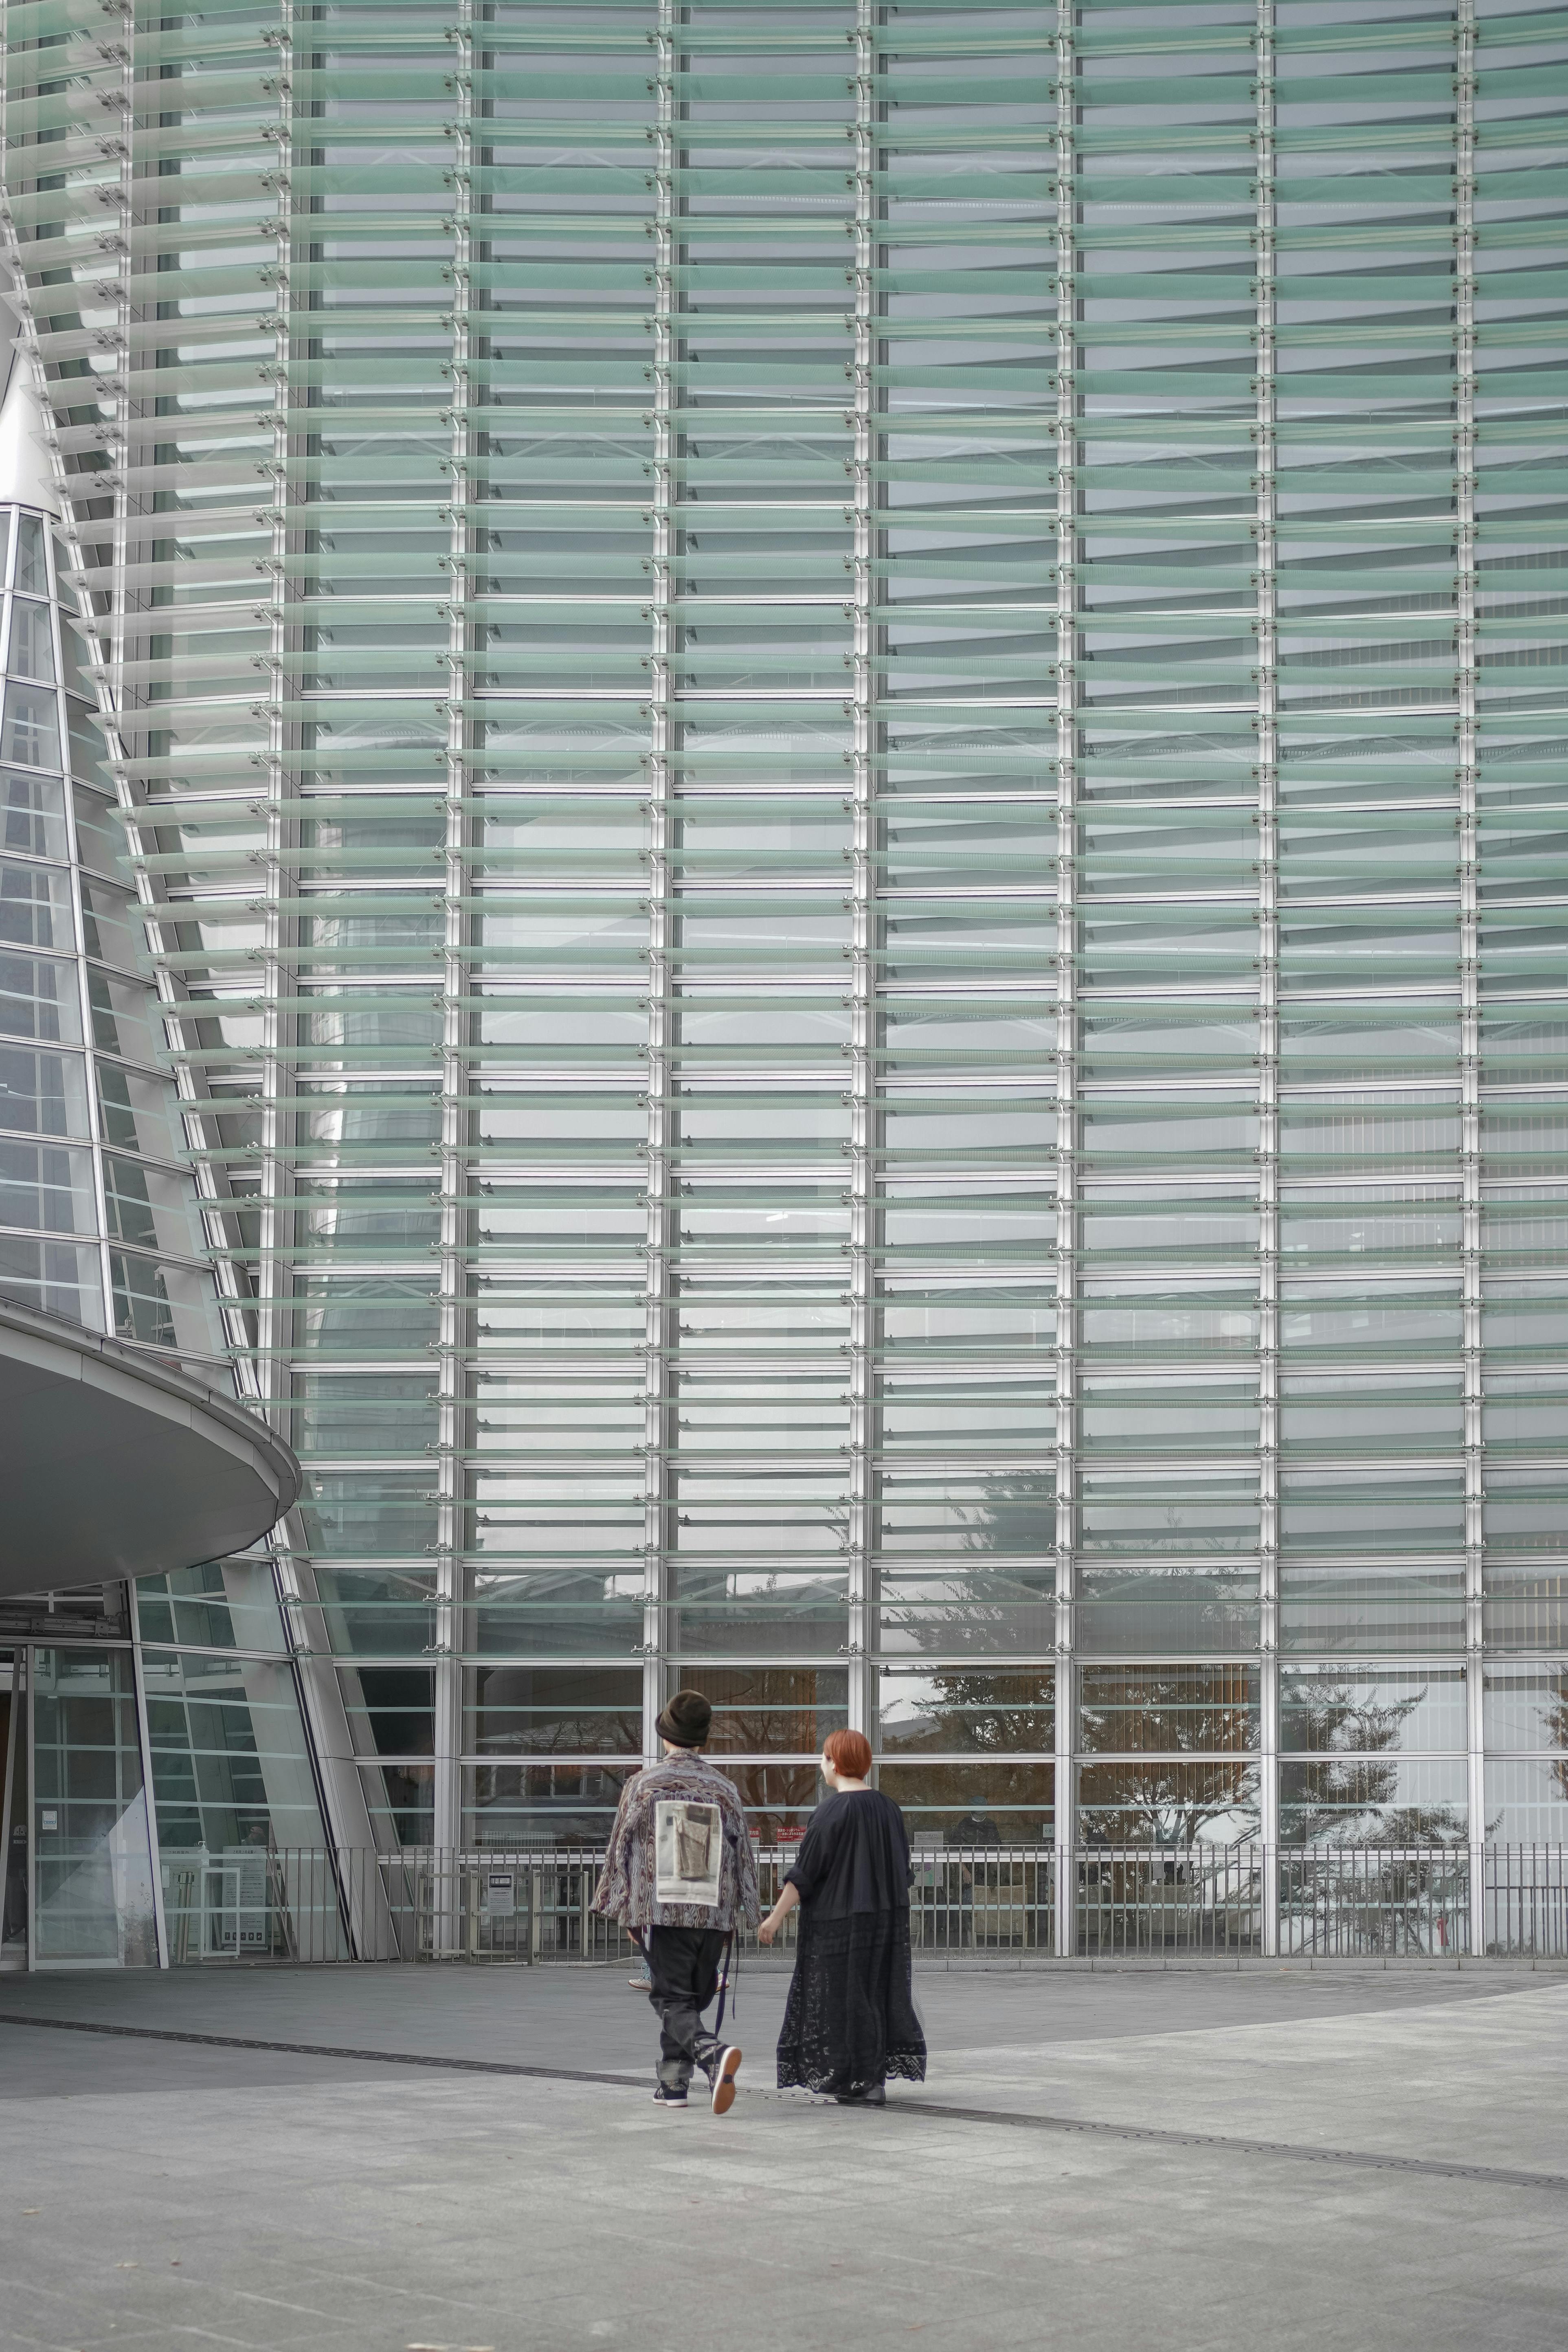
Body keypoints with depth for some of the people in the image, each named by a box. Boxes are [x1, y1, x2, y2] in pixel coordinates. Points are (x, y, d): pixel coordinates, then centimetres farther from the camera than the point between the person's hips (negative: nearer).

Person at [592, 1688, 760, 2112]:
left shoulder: (643, 1786, -2)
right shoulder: (725, 1790, 4)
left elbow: (622, 1849, 1)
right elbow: (743, 1854, 7)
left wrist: (626, 1911, 10)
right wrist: (738, 1917, 15)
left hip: (661, 1910, -3)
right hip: (713, 1913, 3)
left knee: (673, 2000, -3)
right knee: (694, 1998, 16)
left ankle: (713, 2053, -29)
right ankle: (672, 2083, 18)